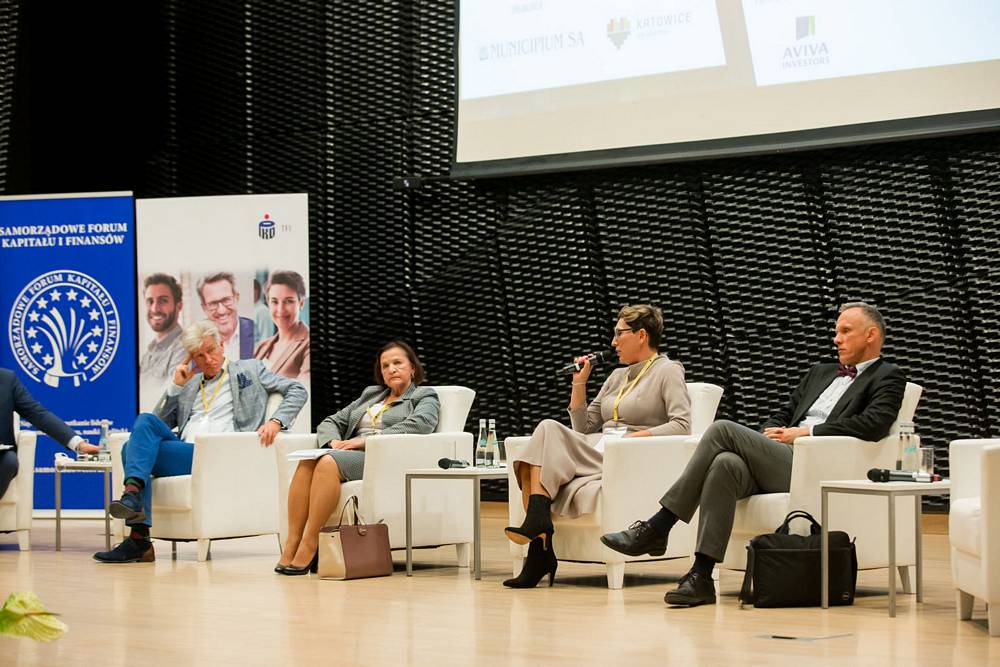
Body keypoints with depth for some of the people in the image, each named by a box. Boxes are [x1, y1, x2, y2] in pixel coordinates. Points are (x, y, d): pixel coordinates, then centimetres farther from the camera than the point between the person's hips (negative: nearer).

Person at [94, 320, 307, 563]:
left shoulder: (250, 370, 17)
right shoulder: (190, 384, 28)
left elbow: (297, 391, 11)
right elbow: (159, 423, 22)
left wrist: (276, 422, -6)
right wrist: (176, 386, 12)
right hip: (184, 450, 5)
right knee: (145, 420, -23)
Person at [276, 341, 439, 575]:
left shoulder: (425, 396, 13)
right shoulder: (370, 394, 32)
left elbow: (419, 424, -9)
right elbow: (330, 422, 28)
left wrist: (366, 440, -16)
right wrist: (334, 441, 2)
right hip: (350, 455, 5)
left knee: (329, 462, -35)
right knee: (307, 463, -30)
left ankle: (308, 547, -38)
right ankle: (291, 545, -37)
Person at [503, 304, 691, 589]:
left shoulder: (667, 371, 4)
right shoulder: (617, 377, 27)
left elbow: (682, 425, -11)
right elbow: (583, 428, 23)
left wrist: (633, 437, -18)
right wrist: (579, 383, 14)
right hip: (597, 454, 7)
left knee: (550, 431, -25)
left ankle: (537, 520, -22)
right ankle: (538, 553, -32)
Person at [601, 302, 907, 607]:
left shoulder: (888, 378, 9)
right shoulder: (820, 373, 33)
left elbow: (875, 424, -9)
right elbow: (783, 415, 30)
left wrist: (806, 432, -9)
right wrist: (771, 433, 5)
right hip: (779, 460, 6)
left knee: (723, 430, -22)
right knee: (725, 464, -29)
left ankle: (655, 529, -19)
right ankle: (701, 577, -33)